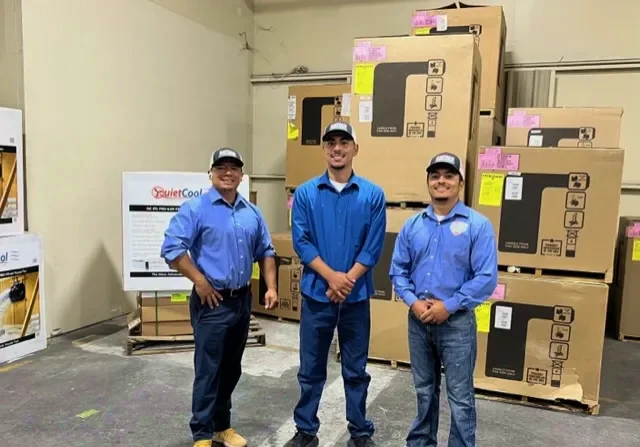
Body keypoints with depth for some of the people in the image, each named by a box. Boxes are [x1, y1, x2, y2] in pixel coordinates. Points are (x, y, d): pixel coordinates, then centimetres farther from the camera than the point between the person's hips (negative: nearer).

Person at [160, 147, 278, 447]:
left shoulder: (252, 212, 9)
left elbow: (265, 252, 15)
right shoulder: (195, 209, -9)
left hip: (242, 300, 6)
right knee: (208, 370, 0)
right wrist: (200, 282, -16)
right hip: (212, 302, -6)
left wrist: (271, 287, 4)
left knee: (231, 368, 16)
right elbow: (172, 248, -16)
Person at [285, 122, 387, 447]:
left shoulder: (373, 195, -1)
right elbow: (301, 242, -5)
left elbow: (373, 247, -4)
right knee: (311, 369, 12)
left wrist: (347, 280, -13)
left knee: (356, 370, 13)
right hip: (316, 293, 0)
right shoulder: (305, 193, -1)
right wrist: (332, 276, -15)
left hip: (357, 296, 0)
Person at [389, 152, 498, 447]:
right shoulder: (412, 225, 5)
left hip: (457, 321, -4)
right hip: (418, 320, 4)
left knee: (460, 397, 6)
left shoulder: (478, 225, -8)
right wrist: (413, 302, -10)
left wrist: (448, 306, -17)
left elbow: (486, 277, -13)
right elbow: (398, 270, 6)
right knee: (424, 390, 20)